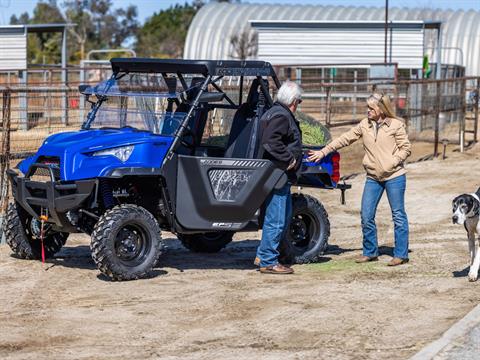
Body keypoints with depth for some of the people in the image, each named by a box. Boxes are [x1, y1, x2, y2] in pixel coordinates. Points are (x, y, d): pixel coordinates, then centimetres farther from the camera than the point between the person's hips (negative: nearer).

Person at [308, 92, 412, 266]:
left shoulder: (396, 125, -6)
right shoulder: (364, 125, 6)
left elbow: (405, 148, -5)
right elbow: (344, 139, 8)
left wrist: (391, 163, -17)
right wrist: (323, 152, 3)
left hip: (394, 177, -5)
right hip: (373, 178, 5)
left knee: (398, 215, 0)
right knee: (366, 216, 3)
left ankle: (401, 254, 8)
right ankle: (370, 252, 17)